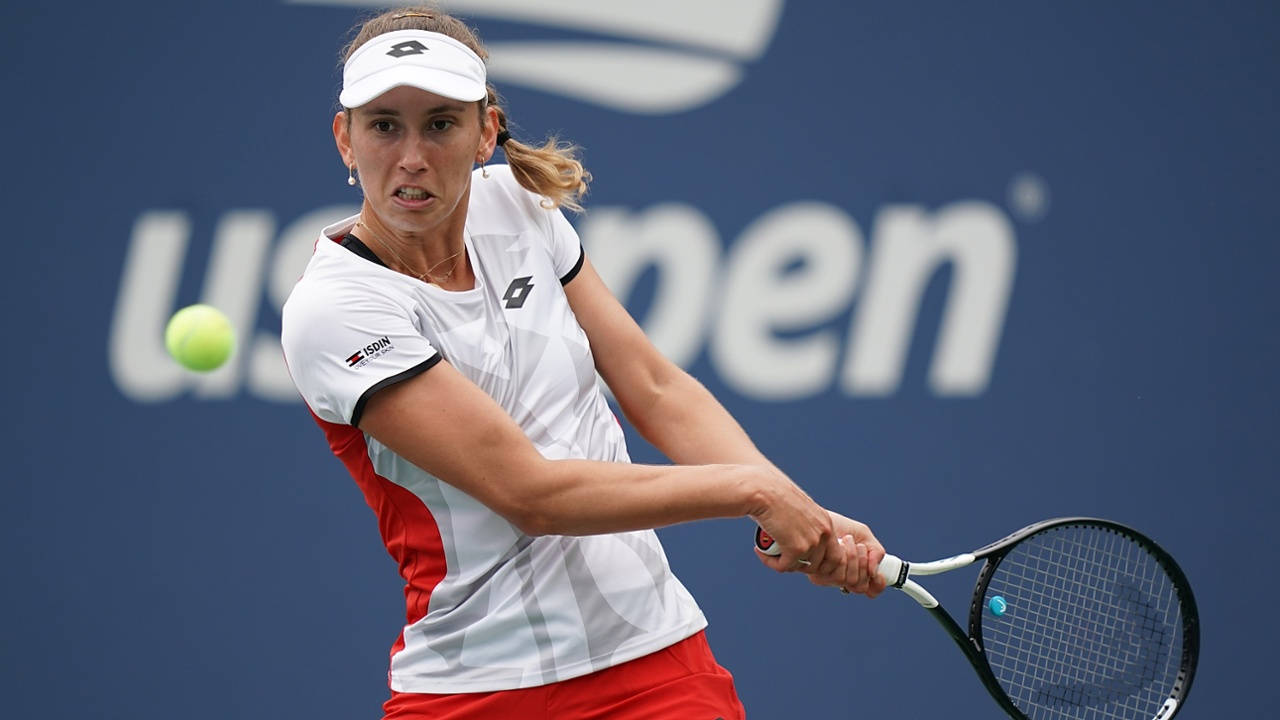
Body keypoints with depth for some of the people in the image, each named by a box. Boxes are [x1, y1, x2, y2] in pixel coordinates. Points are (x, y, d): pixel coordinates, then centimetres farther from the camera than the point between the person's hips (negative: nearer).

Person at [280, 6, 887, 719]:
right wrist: (754, 489, -17)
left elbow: (658, 391, 5)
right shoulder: (334, 310, -15)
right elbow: (528, 492, -20)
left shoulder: (516, 204, 4)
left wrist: (809, 522, -9)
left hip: (658, 652, 4)